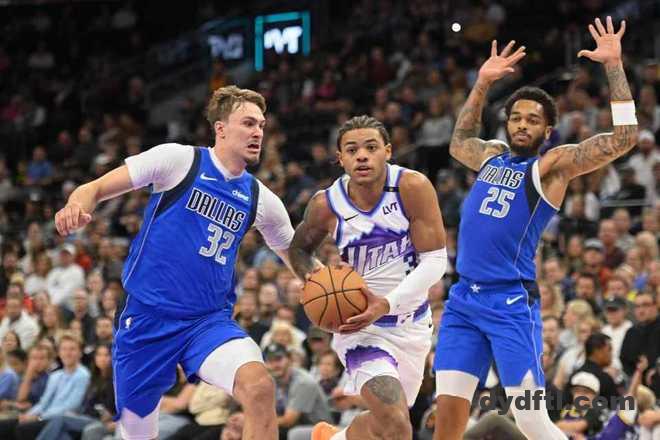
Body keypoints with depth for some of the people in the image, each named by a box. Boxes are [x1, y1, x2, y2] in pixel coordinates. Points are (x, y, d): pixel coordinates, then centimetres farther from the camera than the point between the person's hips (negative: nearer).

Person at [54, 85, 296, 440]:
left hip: (210, 320, 2)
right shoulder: (179, 159, -5)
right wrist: (77, 207, -29)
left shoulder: (260, 200, 6)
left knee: (259, 386, -28)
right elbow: (96, 188, -6)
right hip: (147, 317, -2)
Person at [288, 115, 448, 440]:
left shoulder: (413, 187, -18)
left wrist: (387, 303, -28)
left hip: (412, 322, 3)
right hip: (361, 324, -3)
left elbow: (435, 260, -16)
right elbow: (299, 248, 7)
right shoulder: (327, 205, -14)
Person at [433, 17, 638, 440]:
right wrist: (482, 84, 30)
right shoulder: (492, 156, 16)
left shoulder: (552, 165, -2)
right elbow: (459, 143, 40)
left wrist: (614, 66, -14)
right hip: (464, 298, 6)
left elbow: (623, 138, -13)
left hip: (511, 302, -6)